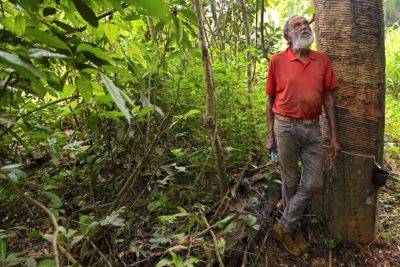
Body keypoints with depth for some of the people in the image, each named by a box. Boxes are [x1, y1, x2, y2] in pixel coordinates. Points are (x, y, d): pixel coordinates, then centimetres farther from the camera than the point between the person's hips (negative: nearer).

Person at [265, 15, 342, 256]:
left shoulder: (322, 60, 6)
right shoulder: (277, 61, -2)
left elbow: (328, 98, 6)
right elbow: (271, 100, 2)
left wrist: (334, 135, 3)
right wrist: (271, 136, 2)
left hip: (313, 128, 3)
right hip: (286, 127, -3)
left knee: (314, 184, 4)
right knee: (291, 182, 8)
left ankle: (284, 227, 21)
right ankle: (292, 229, 29)